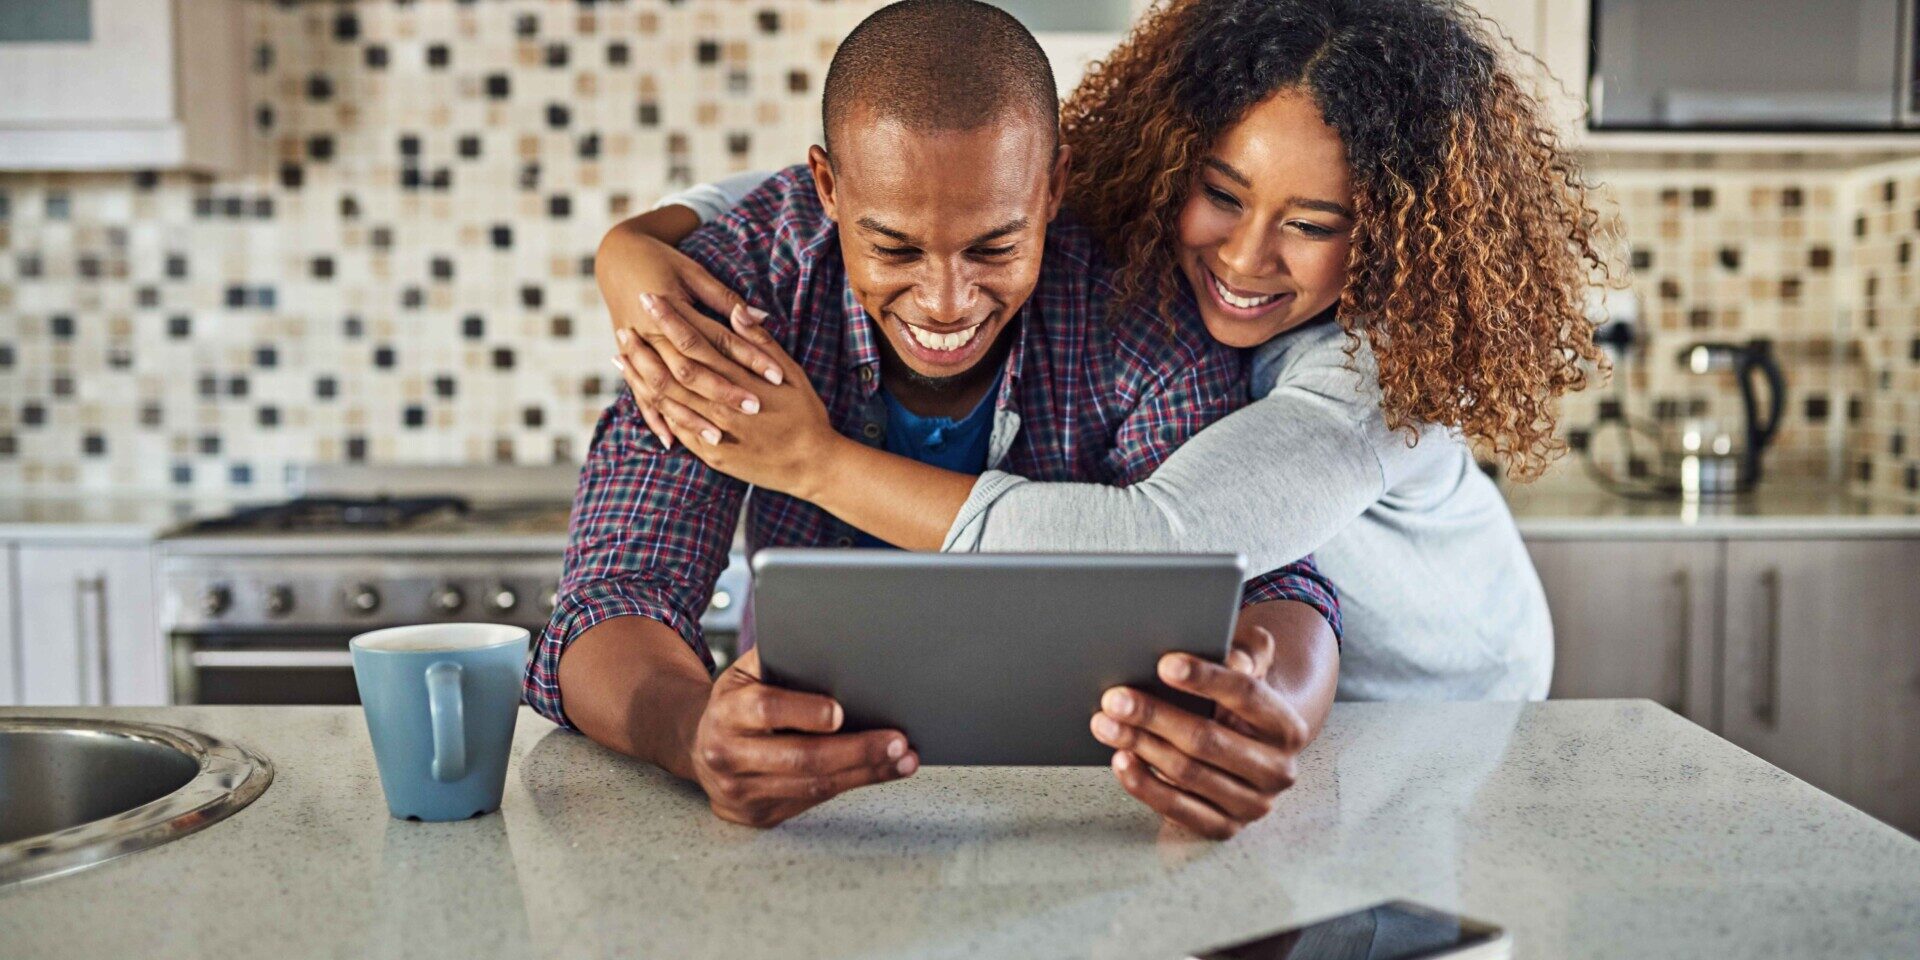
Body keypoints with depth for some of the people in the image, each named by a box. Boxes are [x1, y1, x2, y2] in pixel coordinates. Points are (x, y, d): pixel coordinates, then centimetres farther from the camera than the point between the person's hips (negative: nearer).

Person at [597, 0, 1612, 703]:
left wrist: (812, 460, -48)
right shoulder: (1092, 227, -23)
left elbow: (1157, 544, -47)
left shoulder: (1391, 353, -34)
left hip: (1429, 703, -2)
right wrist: (636, 244, -38)